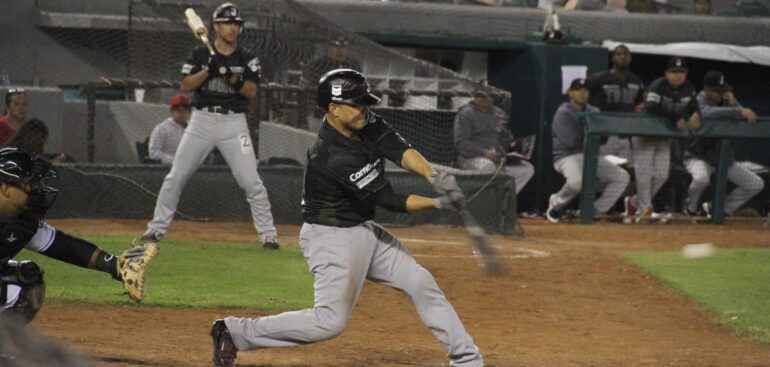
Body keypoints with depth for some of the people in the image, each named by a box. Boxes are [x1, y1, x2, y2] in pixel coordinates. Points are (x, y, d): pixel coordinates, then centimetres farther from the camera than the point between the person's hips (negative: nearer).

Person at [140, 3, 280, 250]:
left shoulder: (247, 59, 5)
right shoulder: (200, 55, 5)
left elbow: (252, 92, -6)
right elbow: (186, 86, -5)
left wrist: (234, 79, -24)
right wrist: (208, 70, -18)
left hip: (234, 123, -1)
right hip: (202, 120, 1)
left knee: (251, 181, -7)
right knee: (176, 176, 1)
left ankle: (268, 234, 1)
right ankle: (157, 227, 12)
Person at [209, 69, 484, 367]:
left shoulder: (366, 124, -4)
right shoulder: (335, 158, -29)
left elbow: (399, 150, -16)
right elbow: (392, 202, -25)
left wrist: (433, 176, -33)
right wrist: (440, 203, -24)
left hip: (364, 231, 9)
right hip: (332, 238, -9)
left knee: (420, 283, 6)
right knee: (330, 320, -10)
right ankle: (235, 332, 0)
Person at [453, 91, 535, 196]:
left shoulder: (499, 114, 18)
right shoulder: (466, 114, -2)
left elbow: (507, 139, 26)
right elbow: (460, 144, -12)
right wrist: (484, 153, -24)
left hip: (498, 159, 7)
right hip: (471, 159, -7)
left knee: (527, 169, -9)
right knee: (487, 166, -39)